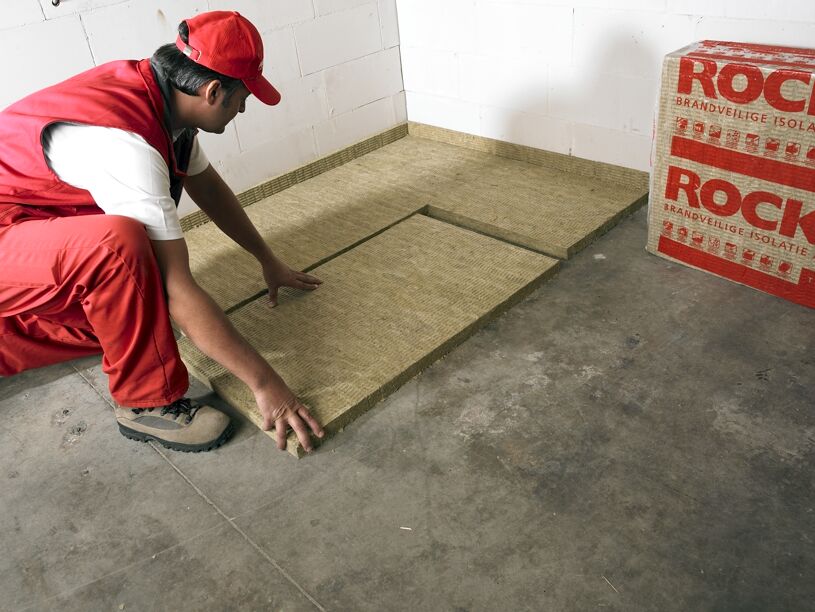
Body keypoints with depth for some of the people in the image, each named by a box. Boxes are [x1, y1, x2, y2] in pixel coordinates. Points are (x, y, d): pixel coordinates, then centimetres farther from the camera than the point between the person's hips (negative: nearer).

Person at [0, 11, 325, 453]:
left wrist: (267, 260, 18)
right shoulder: (125, 144, -32)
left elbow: (207, 185, 13)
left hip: (44, 231, 9)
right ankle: (147, 403, -17)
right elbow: (177, 291, -33)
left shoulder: (161, 95, -4)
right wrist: (263, 383, -29)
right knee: (118, 241, -35)